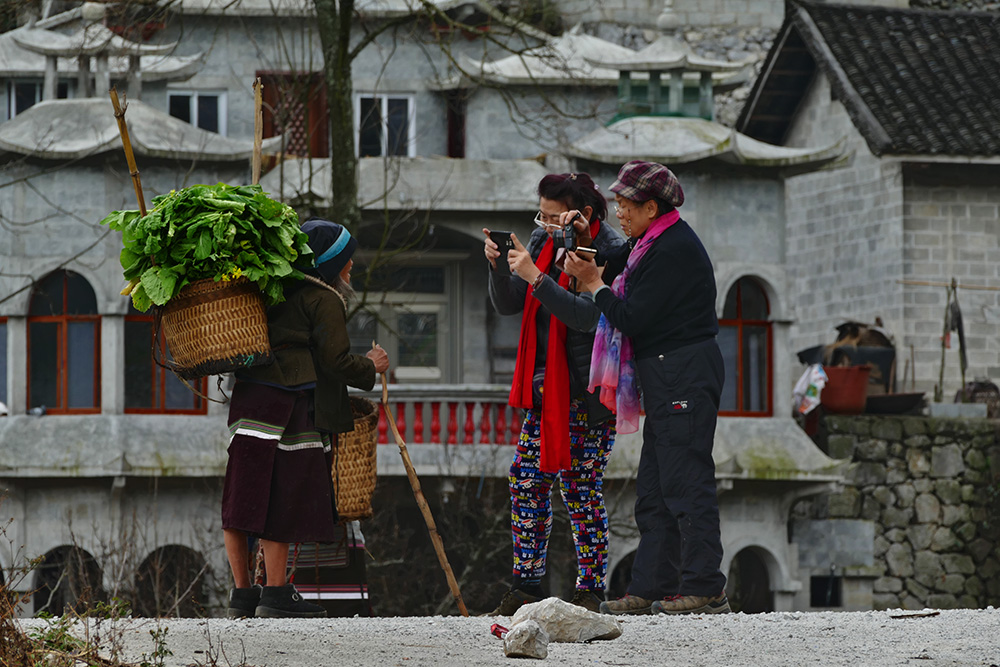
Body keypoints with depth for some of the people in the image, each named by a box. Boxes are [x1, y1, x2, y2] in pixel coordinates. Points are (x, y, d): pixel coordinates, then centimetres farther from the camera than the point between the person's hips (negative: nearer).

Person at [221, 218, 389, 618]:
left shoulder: (282, 293, 20)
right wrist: (370, 367, 7)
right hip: (289, 403, -8)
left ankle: (242, 594, 10)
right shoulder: (325, 300, -4)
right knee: (282, 498, -5)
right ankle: (275, 596, -4)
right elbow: (334, 360, -6)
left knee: (245, 499, 6)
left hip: (250, 396, 8)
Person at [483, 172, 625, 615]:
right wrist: (497, 267, -8)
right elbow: (507, 305, 11)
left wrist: (535, 276, -28)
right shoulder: (544, 243, 9)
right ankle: (526, 587, 10)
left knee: (581, 488, -5)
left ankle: (591, 590, 4)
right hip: (546, 387, 7)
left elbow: (589, 316, -23)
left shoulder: (610, 251, -12)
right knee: (526, 481, 4)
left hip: (588, 391, -7)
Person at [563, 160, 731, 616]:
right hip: (666, 380, 11)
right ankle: (650, 588, 11)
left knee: (685, 482, -9)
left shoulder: (674, 250, -16)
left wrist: (593, 284, -5)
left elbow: (632, 319, -17)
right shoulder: (653, 243, 15)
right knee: (653, 489, 10)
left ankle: (704, 588, -8)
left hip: (684, 378, -11)